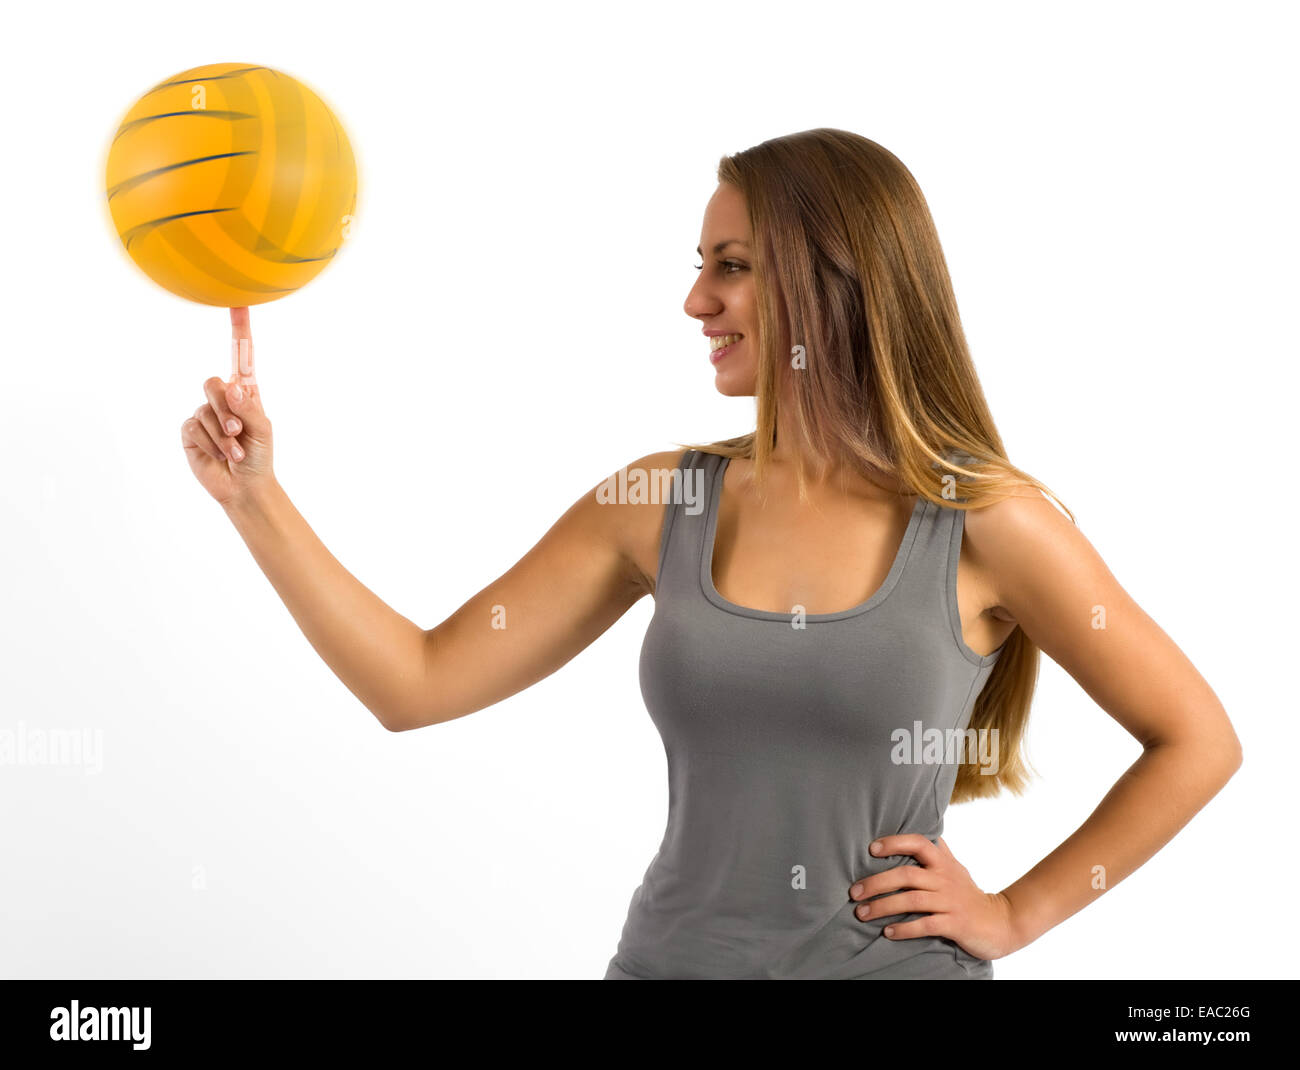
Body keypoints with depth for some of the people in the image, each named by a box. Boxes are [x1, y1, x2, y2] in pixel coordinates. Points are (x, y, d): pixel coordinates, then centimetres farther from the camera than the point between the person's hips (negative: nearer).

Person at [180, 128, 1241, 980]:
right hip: (674, 954, 3)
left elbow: (1200, 741, -1)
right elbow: (417, 684, -2)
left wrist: (1016, 914, -5)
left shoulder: (985, 521, -9)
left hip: (894, 957, -2)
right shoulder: (658, 505, -1)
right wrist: (257, 498, -7)